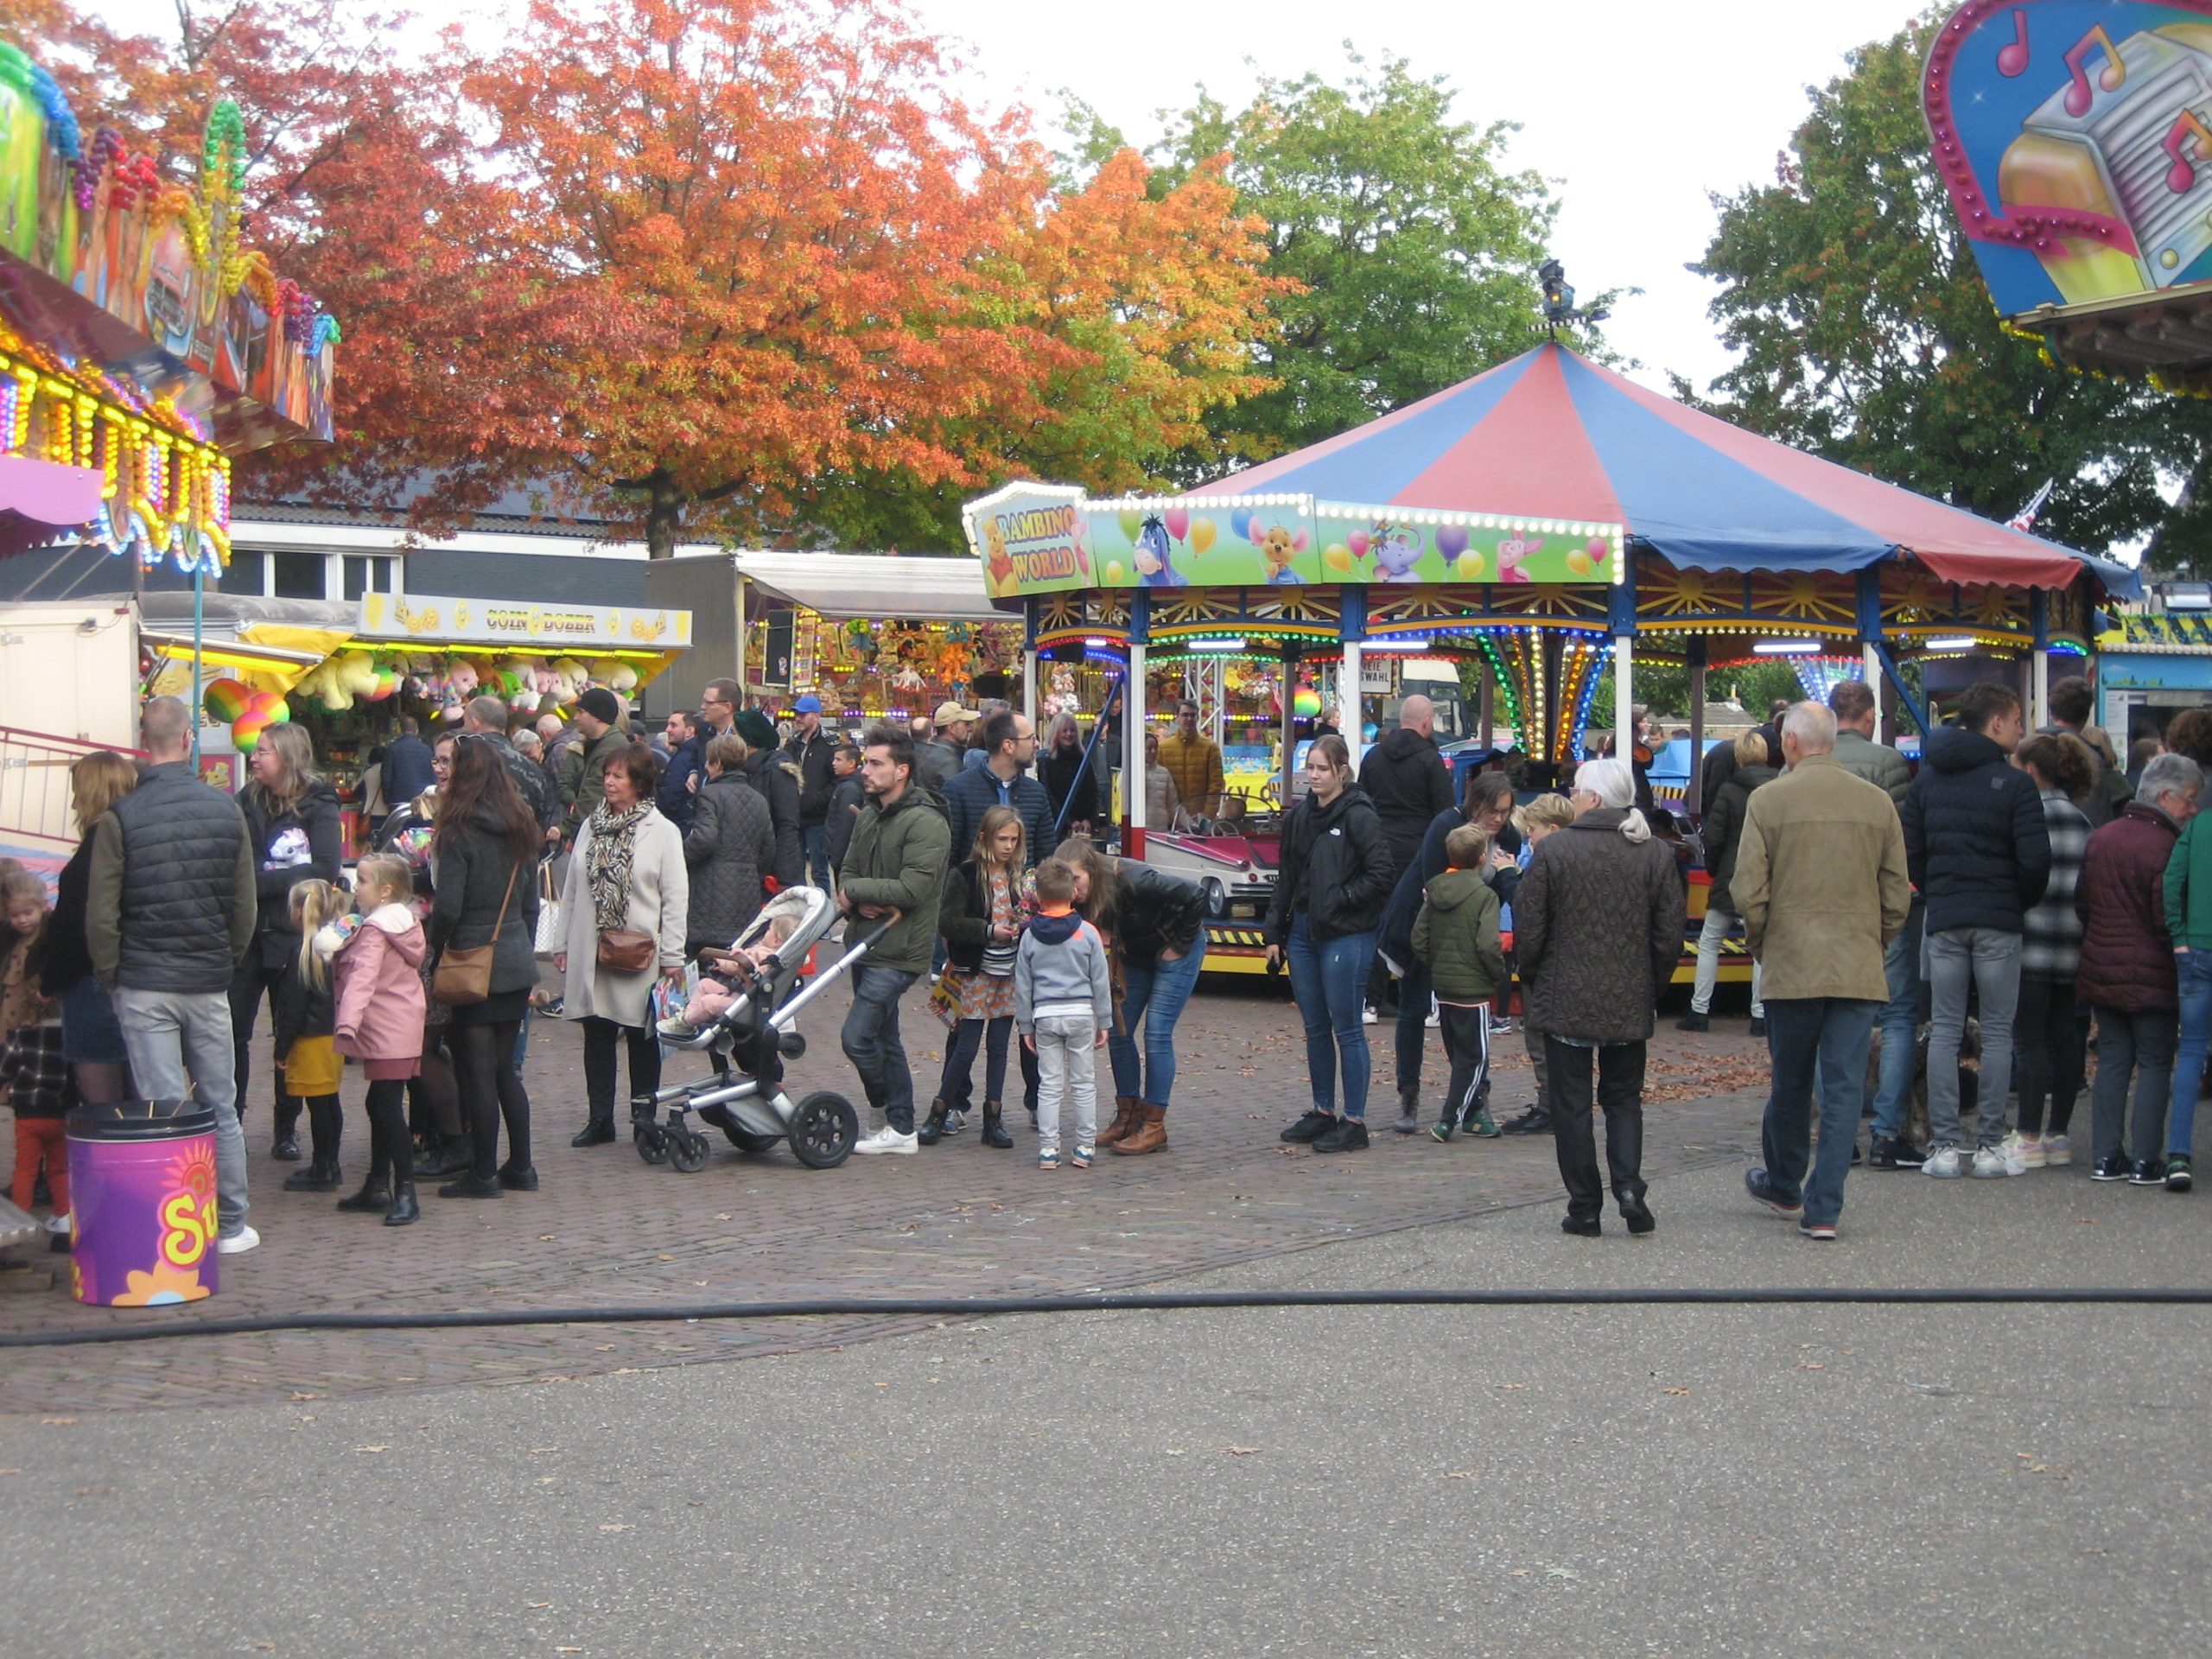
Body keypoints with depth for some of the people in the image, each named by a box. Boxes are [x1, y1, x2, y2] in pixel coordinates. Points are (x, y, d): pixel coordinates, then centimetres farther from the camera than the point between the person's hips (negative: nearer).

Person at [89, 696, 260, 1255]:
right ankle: (230, 1226, 16)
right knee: (220, 1109, 11)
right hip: (209, 984, 2)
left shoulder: (119, 818, -8)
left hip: (143, 987, -2)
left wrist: (110, 977, 5)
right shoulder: (226, 810, 0)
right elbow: (246, 906, 4)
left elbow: (100, 915, -8)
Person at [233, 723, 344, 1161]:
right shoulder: (249, 802, 7)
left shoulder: (318, 807, -3)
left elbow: (326, 870, -14)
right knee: (233, 1030, -3)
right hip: (248, 931, 3)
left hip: (293, 933, -3)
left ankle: (287, 1130, 15)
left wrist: (263, 882, -18)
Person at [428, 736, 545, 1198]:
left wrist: (435, 950, -1)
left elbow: (447, 906, -16)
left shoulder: (458, 832, -13)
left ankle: (483, 1173, 4)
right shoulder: (521, 830, 7)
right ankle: (520, 1167, 17)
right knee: (506, 1069, 14)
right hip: (517, 960, 6)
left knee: (477, 1072, 0)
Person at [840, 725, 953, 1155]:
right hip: (867, 943, 9)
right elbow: (848, 873, 13)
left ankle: (894, 1119, 8)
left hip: (899, 951, -9)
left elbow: (912, 889, -22)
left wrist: (855, 889, -12)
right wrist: (862, 902, -10)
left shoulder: (926, 823, -15)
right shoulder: (869, 816, 12)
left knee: (856, 1037, -12)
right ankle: (901, 1128, 24)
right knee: (884, 1039, 14)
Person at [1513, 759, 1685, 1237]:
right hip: (1630, 1004, 3)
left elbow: (1528, 930, -7)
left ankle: (1585, 1207, 7)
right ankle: (1628, 1184, -3)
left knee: (1572, 1103, 6)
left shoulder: (1552, 851, -9)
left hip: (1565, 1001, -3)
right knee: (1624, 1097, 16)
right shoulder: (1656, 854, 0)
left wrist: (1532, 983, 10)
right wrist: (1651, 990, 15)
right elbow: (1669, 935, 2)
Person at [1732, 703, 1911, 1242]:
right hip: (1860, 970, 1)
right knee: (1844, 1086, 3)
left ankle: (1783, 1186, 32)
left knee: (1790, 1084, 14)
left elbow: (1749, 892, -7)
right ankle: (1824, 1209, 1)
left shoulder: (1767, 801, -5)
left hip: (1792, 968, -1)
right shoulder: (1877, 802, 3)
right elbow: (1897, 894, 6)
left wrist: (1759, 947, 10)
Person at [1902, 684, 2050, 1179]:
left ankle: (1944, 1146, 1)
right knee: (1997, 1033, 4)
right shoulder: (2015, 783, -7)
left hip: (1943, 921, 3)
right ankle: (1991, 1146, 5)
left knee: (1944, 1032, 5)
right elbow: (2035, 859, -13)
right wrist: (2022, 903, 5)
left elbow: (1908, 848, 5)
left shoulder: (1928, 777, 7)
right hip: (1999, 922, -3)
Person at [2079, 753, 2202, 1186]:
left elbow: (2081, 902, 14)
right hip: (2151, 977, -7)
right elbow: (2168, 920, -17)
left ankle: (2106, 1157, 10)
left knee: (2112, 1061, 12)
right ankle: (2147, 1161, 3)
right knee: (2155, 1065, 3)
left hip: (2100, 970, 7)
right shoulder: (2166, 847, -16)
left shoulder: (2100, 838, 8)